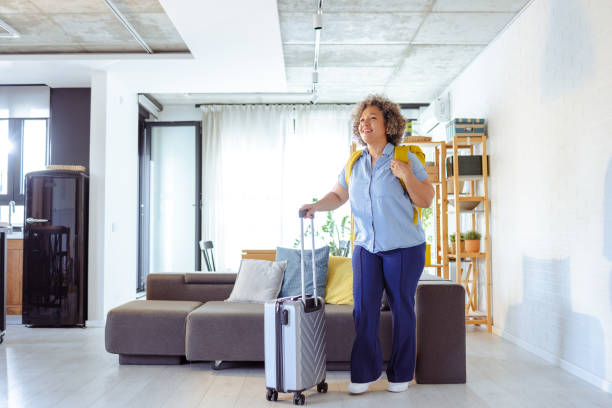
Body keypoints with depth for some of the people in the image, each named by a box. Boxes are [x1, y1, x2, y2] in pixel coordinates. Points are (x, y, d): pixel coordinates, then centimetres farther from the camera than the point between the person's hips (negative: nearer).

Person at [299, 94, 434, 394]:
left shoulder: (406, 158, -5)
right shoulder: (354, 164, 8)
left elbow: (426, 201, -6)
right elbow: (338, 196, 15)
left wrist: (407, 176, -21)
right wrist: (315, 206, -3)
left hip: (404, 247, -3)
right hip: (366, 246, 4)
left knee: (402, 308, 5)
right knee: (363, 307, -2)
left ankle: (401, 374, 20)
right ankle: (364, 372, 11)